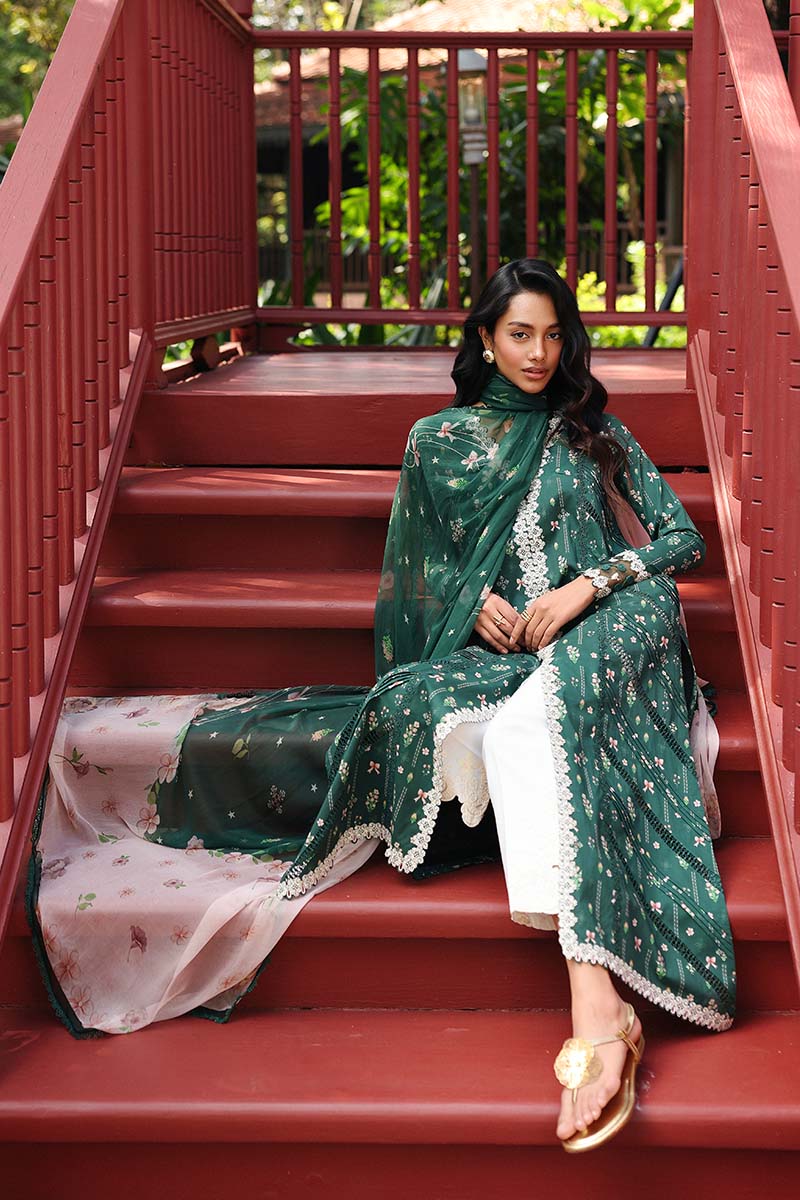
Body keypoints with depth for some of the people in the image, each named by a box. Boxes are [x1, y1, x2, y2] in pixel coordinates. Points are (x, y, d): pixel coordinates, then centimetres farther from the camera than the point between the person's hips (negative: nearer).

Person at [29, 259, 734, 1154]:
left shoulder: (592, 431, 16)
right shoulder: (439, 440, 18)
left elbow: (682, 539, 10)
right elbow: (419, 569, 22)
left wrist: (585, 586, -7)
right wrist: (475, 600, -1)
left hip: (597, 633, -3)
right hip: (488, 647, 3)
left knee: (537, 718, -42)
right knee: (413, 706, -37)